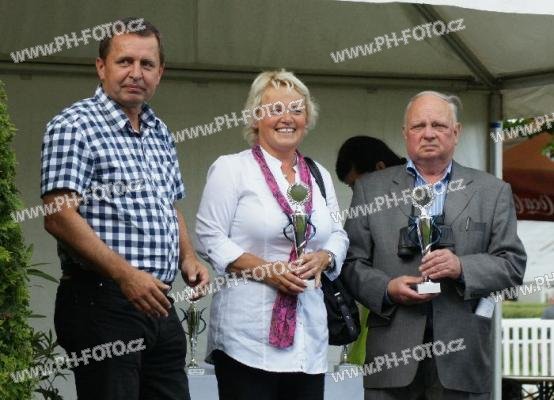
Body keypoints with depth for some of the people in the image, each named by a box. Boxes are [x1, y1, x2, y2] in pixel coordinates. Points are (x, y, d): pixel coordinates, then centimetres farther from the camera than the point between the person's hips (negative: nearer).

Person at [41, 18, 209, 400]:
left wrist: (188, 257, 9)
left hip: (158, 305, 8)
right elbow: (59, 217, -17)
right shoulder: (74, 126, -8)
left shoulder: (159, 133, 17)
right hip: (101, 300, -8)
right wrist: (125, 274, -23)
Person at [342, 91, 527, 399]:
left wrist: (462, 267, -13)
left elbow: (513, 263, 4)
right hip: (392, 353, 0)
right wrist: (387, 289, -12)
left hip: (462, 354, 0)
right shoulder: (371, 188, 11)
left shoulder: (493, 191, 10)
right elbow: (352, 262, 7)